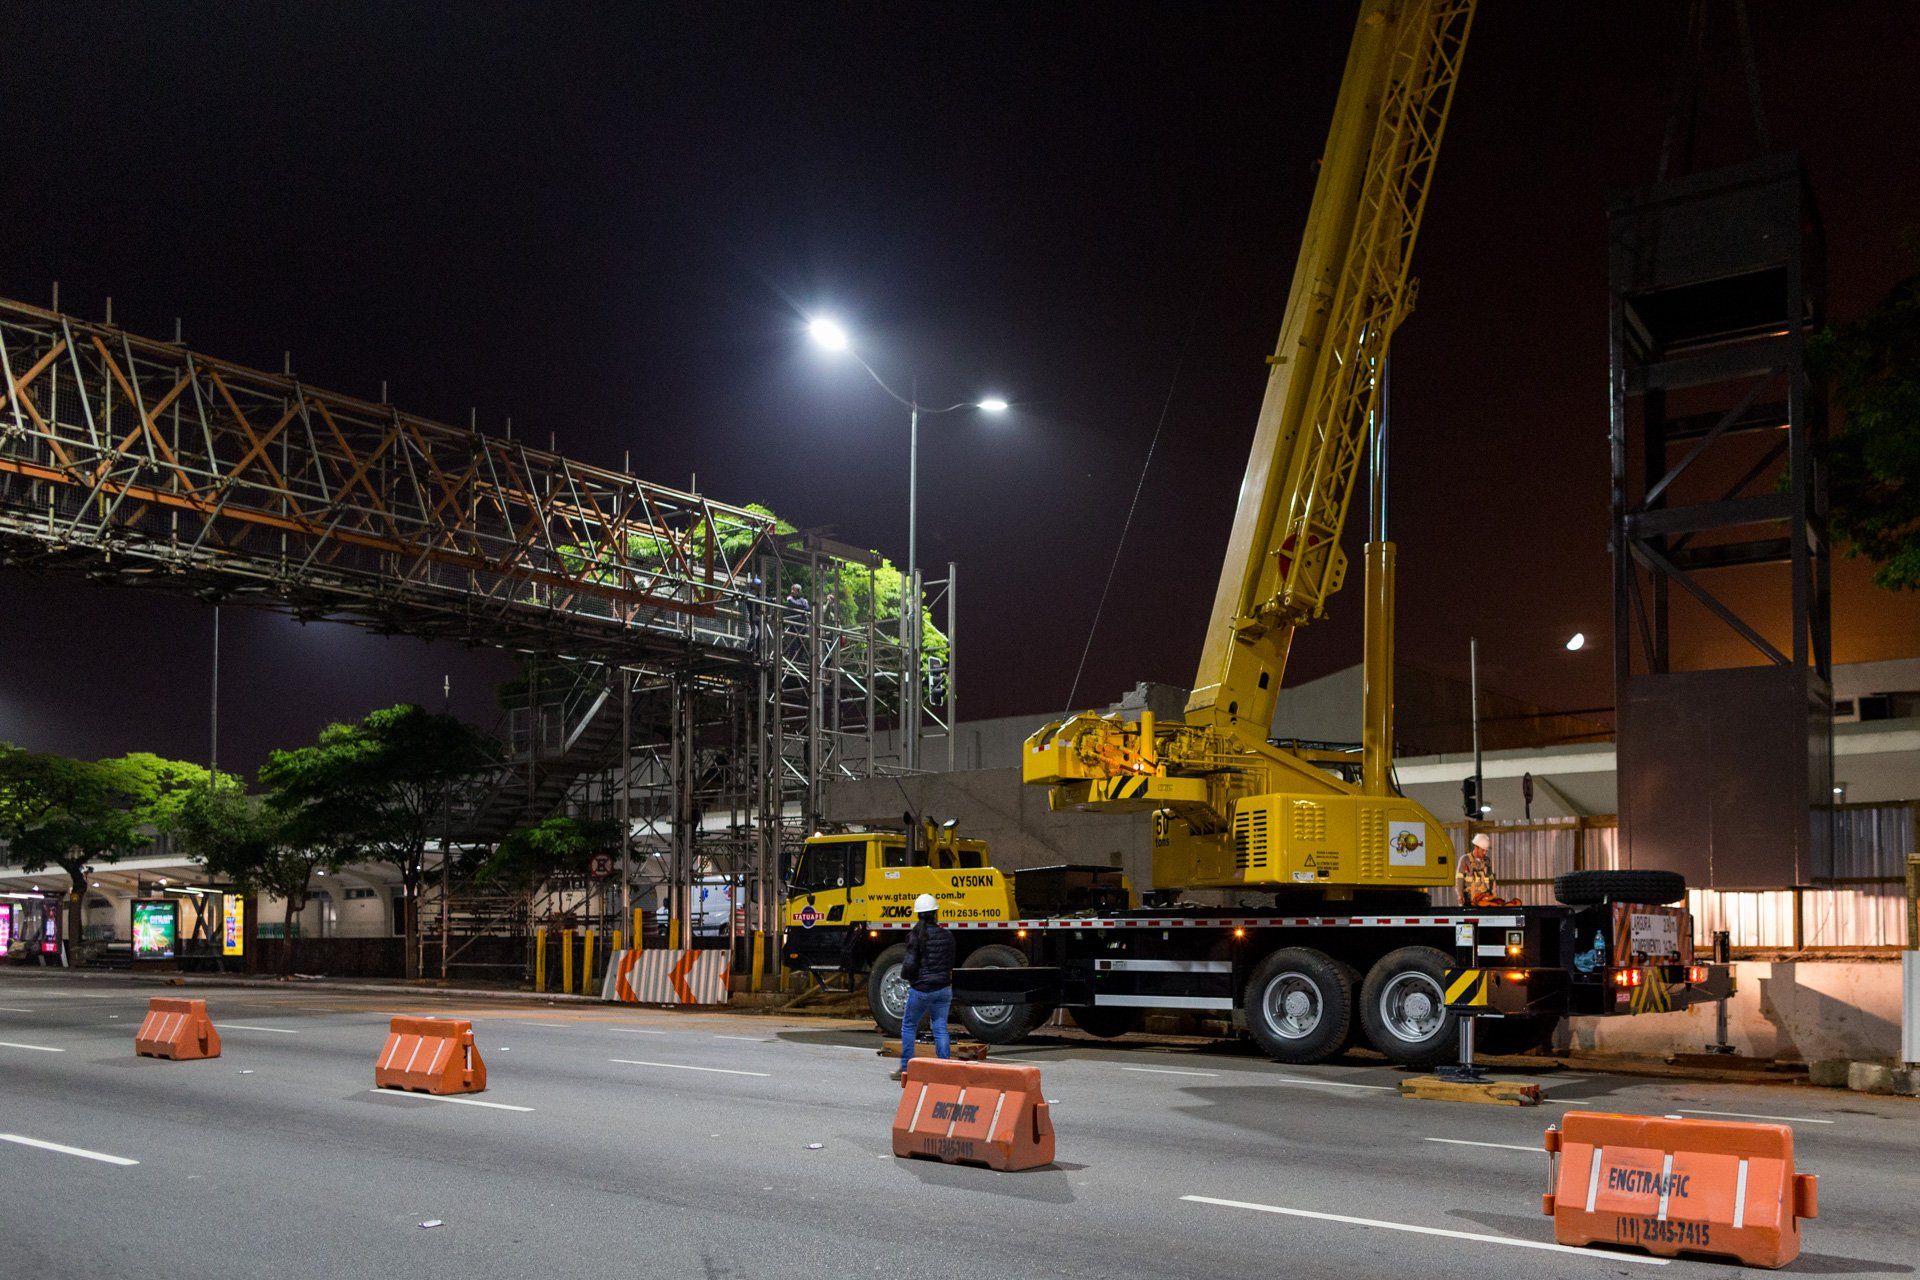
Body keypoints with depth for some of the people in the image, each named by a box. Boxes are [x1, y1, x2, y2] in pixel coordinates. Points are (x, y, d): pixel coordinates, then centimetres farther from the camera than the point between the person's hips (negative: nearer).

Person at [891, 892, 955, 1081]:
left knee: (908, 1026, 12)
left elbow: (910, 965, -15)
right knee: (940, 1028, 8)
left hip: (921, 989, -4)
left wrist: (904, 975, 6)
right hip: (943, 988, 4)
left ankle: (906, 1069, 15)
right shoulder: (947, 935, 2)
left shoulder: (917, 936, -13)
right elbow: (950, 963, 9)